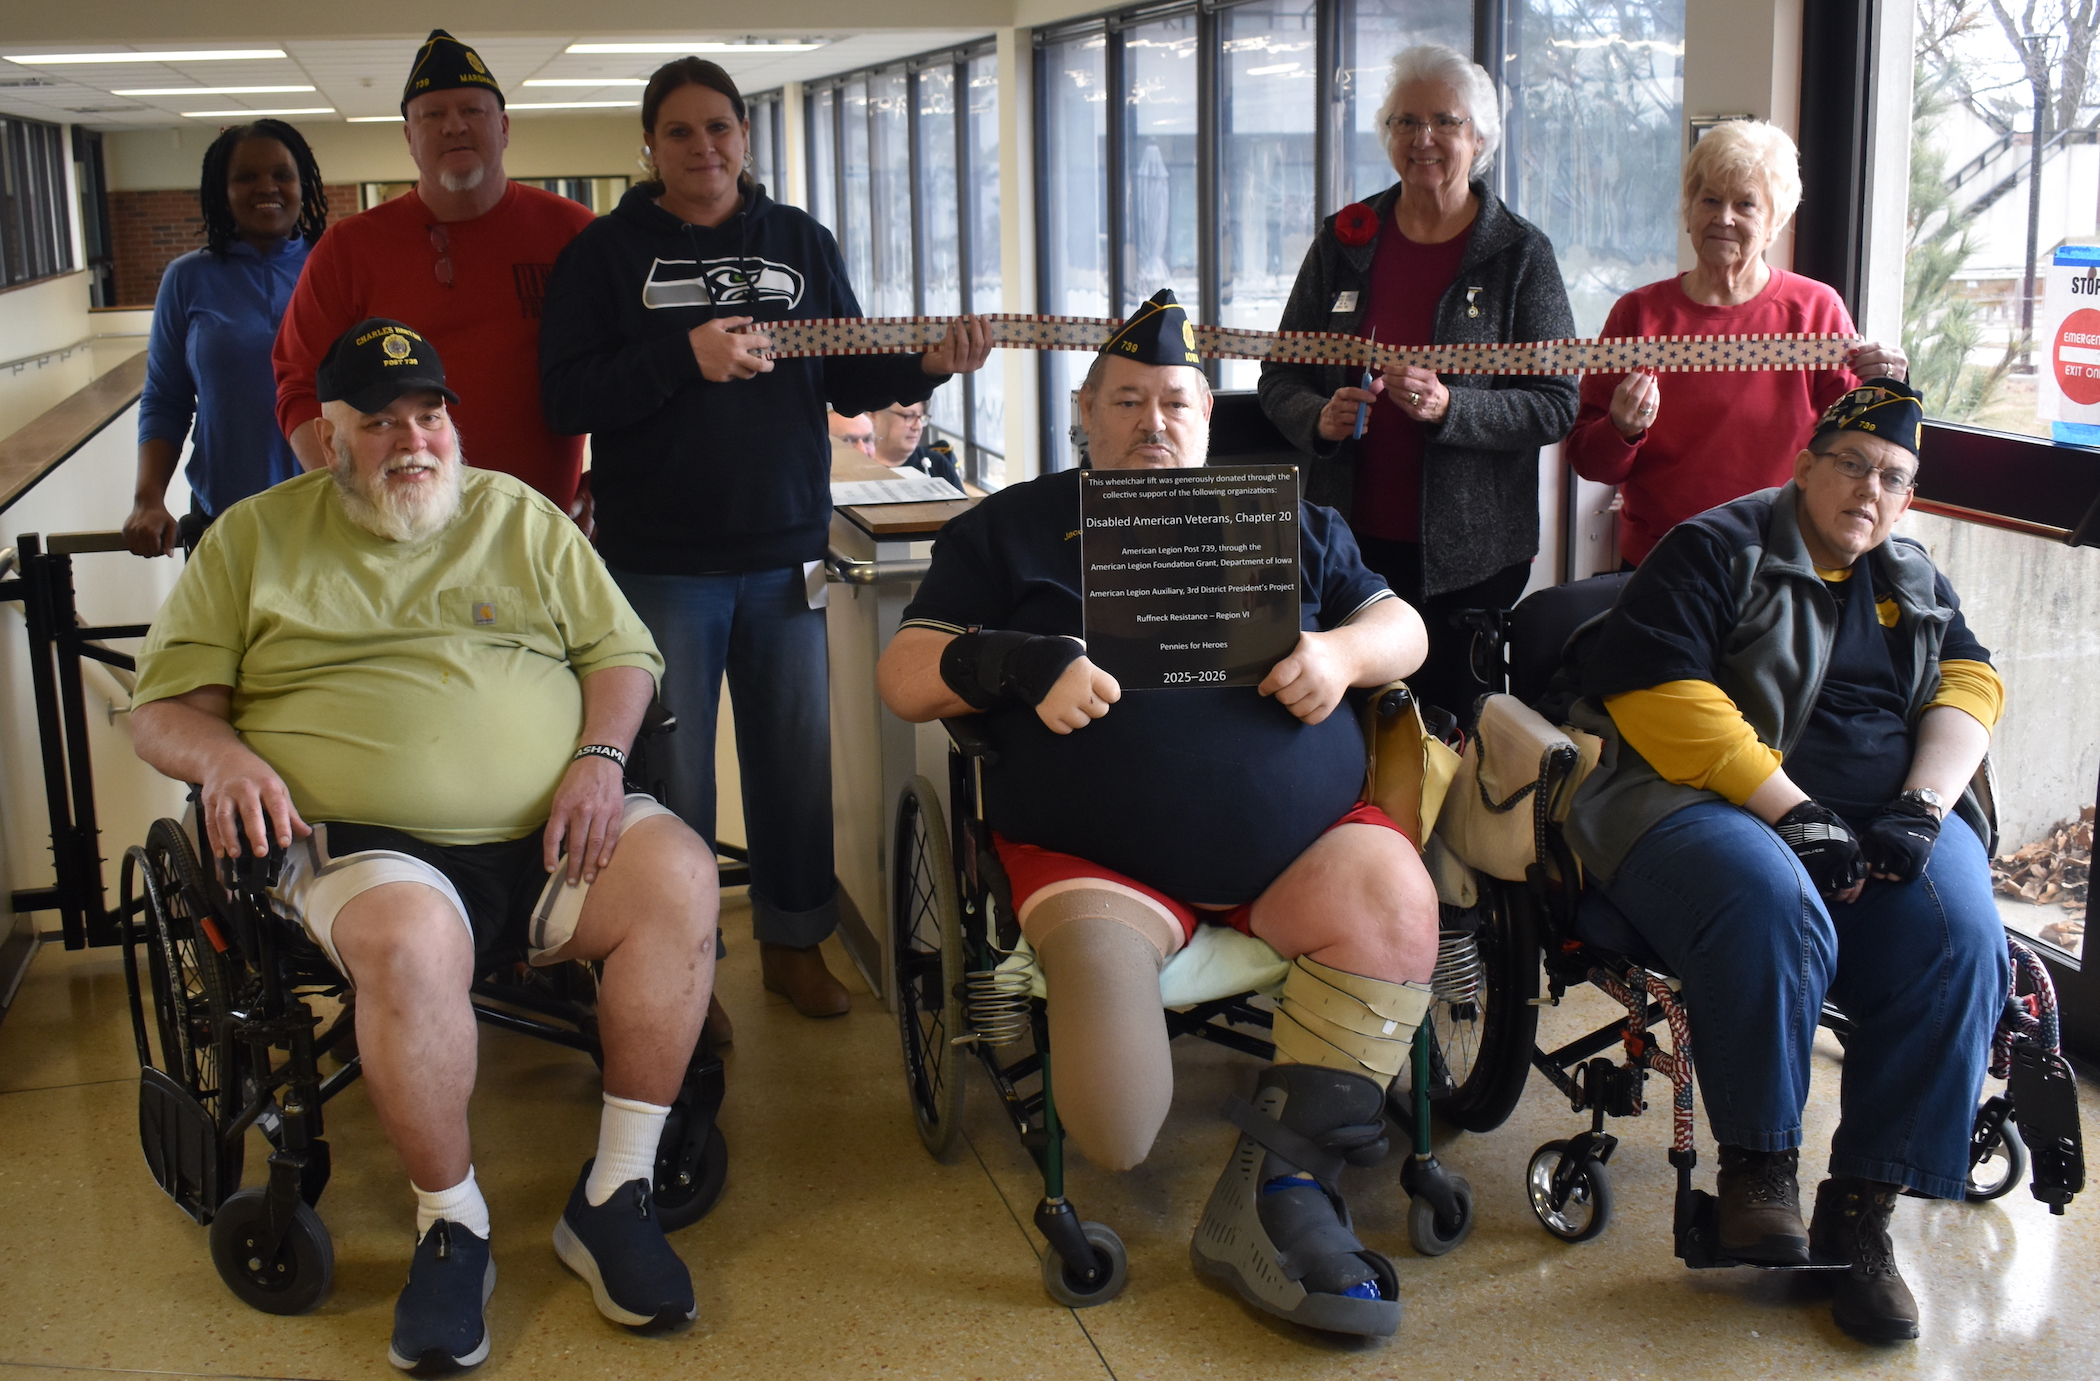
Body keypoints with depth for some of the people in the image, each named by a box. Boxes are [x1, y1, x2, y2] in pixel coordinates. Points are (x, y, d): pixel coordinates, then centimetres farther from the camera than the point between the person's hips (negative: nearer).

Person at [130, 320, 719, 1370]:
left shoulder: (519, 516, 17)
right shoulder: (254, 538, 13)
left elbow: (621, 651, 15)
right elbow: (164, 709, 10)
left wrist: (599, 756, -5)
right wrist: (224, 759, -13)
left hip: (547, 839, 3)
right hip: (366, 848, -2)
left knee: (678, 871, -27)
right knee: (409, 939, -37)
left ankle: (615, 1195, -16)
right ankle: (450, 1228, -15)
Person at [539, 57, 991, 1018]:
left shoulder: (802, 242, 9)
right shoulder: (606, 253, -1)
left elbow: (848, 382, 10)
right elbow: (566, 399, -10)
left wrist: (927, 364, -9)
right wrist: (686, 356, -21)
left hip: (786, 557, 3)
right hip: (660, 565, -3)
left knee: (798, 757, 10)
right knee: (669, 771, 4)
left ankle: (793, 941, 27)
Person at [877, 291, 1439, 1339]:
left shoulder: (1284, 519, 25)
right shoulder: (1012, 529, 18)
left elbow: (1401, 626, 22)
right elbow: (905, 675, 10)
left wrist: (1340, 652, -2)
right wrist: (1019, 665, -11)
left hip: (1299, 837, 3)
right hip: (1098, 856, -2)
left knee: (1394, 909, -31)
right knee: (1118, 1127, -27)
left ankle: (1277, 1177, -22)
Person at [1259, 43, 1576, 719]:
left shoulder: (1520, 252, -1)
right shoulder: (1345, 239, 7)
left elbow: (1556, 404, -5)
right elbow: (1280, 377, 11)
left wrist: (1449, 407, -21)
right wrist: (1319, 416, -12)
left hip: (1470, 552, -2)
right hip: (1351, 535, 2)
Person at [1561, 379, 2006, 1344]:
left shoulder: (1914, 583, 23)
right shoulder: (1717, 550, 2)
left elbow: (1969, 685, 13)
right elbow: (1655, 693, -11)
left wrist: (1922, 807, -8)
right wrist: (1791, 811, -16)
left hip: (1889, 821, 5)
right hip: (1710, 804, -5)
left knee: (1961, 940, -26)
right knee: (1773, 909, -38)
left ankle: (1862, 1210, -18)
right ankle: (1758, 1165, -17)